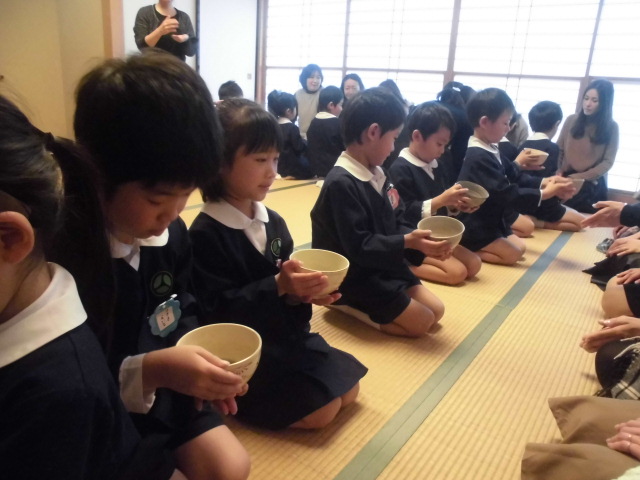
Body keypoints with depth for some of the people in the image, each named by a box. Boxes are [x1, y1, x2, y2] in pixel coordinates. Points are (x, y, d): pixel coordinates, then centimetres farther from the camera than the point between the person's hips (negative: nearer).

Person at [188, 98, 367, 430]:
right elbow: (219, 311, -22)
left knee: (348, 389, 7)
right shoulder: (205, 234, -17)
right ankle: (242, 400, 6)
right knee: (323, 409, -12)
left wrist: (302, 291, -14)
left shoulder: (274, 222, 6)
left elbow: (286, 293, 9)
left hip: (285, 335, 8)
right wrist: (278, 286, -29)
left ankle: (261, 395, 16)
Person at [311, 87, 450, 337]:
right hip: (353, 275, -9)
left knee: (436, 310, 8)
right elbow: (358, 247, -25)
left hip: (383, 265, 9)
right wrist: (407, 241, -26)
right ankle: (348, 304, 1)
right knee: (421, 321, -8)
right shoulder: (341, 183, -24)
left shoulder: (377, 174, 6)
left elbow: (395, 225, 7)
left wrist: (420, 240, -10)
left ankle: (360, 304, 10)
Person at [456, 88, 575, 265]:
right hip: (474, 227, -10)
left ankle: (469, 249, 7)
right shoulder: (480, 157, -25)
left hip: (491, 222, 10)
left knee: (520, 246, 15)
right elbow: (506, 194, -27)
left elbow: (515, 177, 10)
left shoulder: (490, 151, 7)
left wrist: (544, 182, -5)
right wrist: (544, 194, -21)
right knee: (513, 253, -9)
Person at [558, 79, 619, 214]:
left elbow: (608, 162, -4)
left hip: (593, 187, -1)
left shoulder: (611, 127, 1)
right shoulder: (572, 120, 4)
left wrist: (580, 177, -15)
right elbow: (559, 150, 6)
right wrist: (559, 172, -11)